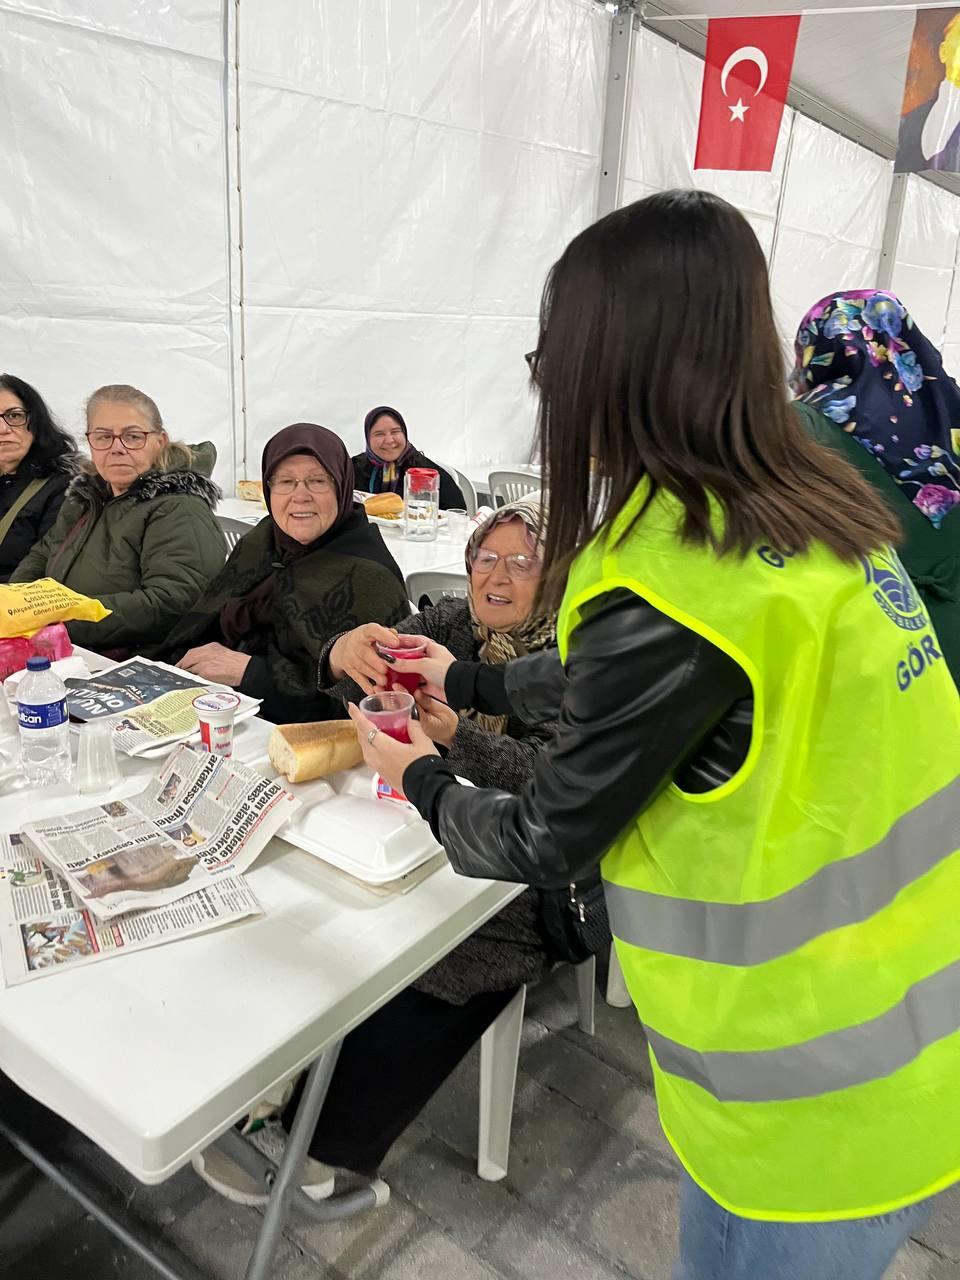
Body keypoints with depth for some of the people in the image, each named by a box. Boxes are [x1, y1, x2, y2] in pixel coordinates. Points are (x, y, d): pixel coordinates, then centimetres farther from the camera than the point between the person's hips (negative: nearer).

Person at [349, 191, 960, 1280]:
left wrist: (422, 780, 5)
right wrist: (471, 681, 22)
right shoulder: (808, 508, -2)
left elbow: (542, 844, -15)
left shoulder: (670, 585, -29)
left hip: (820, 1100, -7)